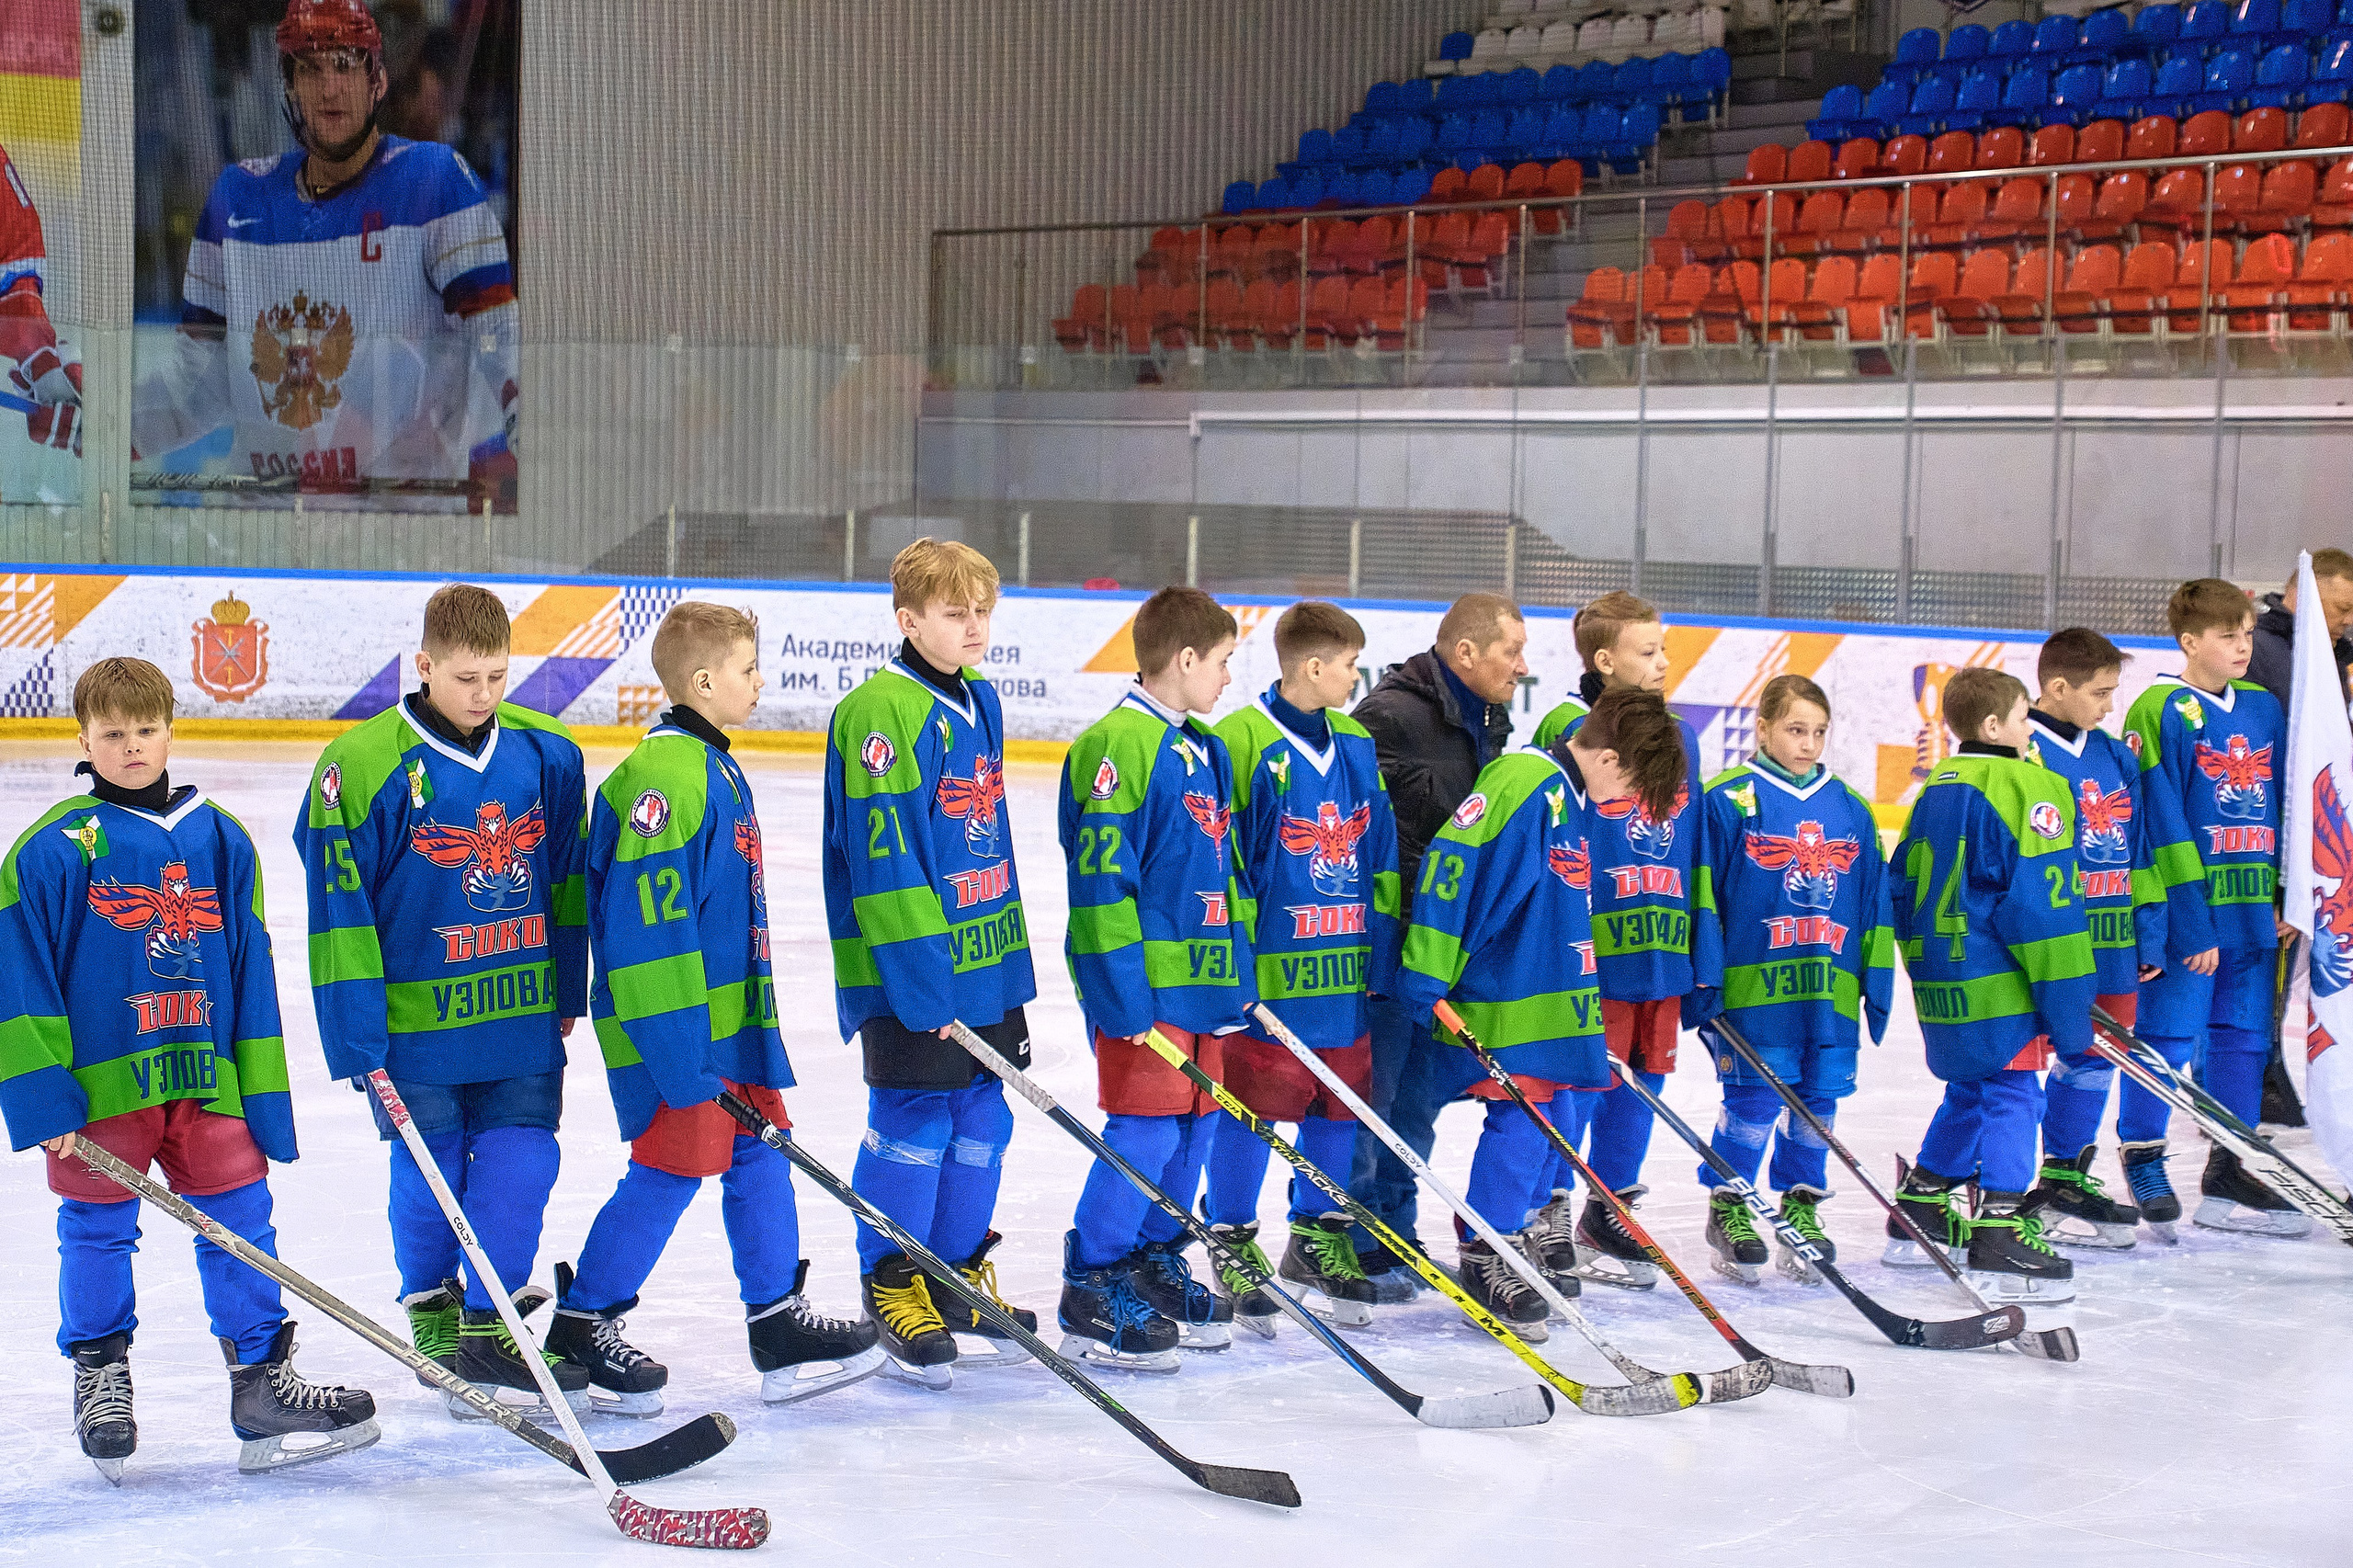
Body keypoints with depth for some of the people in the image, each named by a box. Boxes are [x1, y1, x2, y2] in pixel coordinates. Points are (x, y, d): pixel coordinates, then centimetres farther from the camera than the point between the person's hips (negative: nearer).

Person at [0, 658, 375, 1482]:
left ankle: (264, 1382, 13)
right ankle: (101, 1382, 25)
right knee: (98, 1232, 7)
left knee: (241, 1224, 3)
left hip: (203, 1076, 3)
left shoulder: (221, 841, 7)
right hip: (99, 1083, -3)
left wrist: (263, 1099, 8)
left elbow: (251, 975, 11)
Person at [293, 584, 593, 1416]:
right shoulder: (363, 765, -14)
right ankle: (433, 1311, 29)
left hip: (523, 1011, 3)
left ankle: (490, 1327, 13)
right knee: (431, 1176, 6)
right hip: (415, 1017, -3)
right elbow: (341, 910, -10)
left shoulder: (546, 753, 0)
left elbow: (567, 879, 12)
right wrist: (357, 1035, -11)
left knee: (520, 1160, 0)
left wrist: (568, 993, 15)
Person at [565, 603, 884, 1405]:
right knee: (670, 1168, -2)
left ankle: (778, 1323, 17)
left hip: (732, 1017, 10)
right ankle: (582, 1325, 11)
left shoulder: (714, 768, 13)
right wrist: (681, 1054, -24)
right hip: (676, 1028, -10)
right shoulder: (666, 775, -20)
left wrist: (748, 1028, 23)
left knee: (758, 1155, 11)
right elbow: (646, 920, -24)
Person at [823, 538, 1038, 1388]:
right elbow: (882, 860, -19)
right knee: (913, 1122, -1)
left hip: (986, 963, 8)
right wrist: (922, 980, -21)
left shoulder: (979, 701, 12)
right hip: (910, 972, -8)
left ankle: (961, 1275, 26)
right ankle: (893, 1286, 12)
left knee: (981, 1118, 13)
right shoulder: (881, 714, -15)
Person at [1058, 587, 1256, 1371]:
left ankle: (1156, 1263, 26)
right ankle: (1092, 1291, 1)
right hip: (1146, 982, -9)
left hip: (1204, 981, 9)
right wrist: (1123, 994, -20)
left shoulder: (1205, 750, 16)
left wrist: (1240, 973, 21)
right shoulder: (1119, 746, -14)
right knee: (1145, 1128, -8)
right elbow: (1100, 878, -18)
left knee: (1194, 1122, 12)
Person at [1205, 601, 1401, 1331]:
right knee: (1250, 1103, 1)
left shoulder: (1358, 745, 11)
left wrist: (1381, 948, 14)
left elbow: (1380, 854, 17)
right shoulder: (1242, 743, -11)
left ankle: (1318, 1233, 28)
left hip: (1344, 967, 7)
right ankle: (1233, 1243, 14)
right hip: (1267, 968, -7)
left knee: (1340, 1101, 13)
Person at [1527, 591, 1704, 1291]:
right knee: (1579, 1080, -4)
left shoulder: (1678, 736, 14)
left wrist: (1702, 943, 19)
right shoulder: (1568, 730, -8)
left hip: (1662, 947, 7)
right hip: (1590, 946, -7)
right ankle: (1546, 1211, 10)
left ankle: (1611, 1212, 25)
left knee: (1642, 1080, 12)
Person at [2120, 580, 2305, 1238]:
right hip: (2185, 910, -6)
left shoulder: (2264, 708, 12)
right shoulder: (2161, 710, -9)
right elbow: (2162, 821, -13)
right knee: (2167, 1033, -3)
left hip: (2252, 912, 6)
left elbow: (2279, 810, 18)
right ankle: (2142, 1158, 14)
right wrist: (2190, 924, -16)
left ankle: (2228, 1171, 19)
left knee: (2244, 1037, 10)